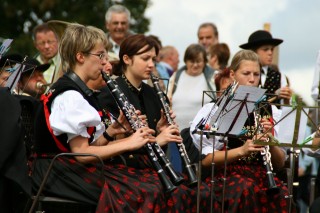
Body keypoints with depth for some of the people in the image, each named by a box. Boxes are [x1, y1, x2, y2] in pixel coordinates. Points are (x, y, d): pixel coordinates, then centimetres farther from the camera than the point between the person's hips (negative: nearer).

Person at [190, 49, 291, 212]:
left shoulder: (268, 110, 14)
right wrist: (241, 150, -19)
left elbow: (279, 163, 11)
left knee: (281, 194, -32)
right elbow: (205, 160, -4)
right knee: (246, 191, -37)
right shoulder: (215, 109, 4)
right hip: (225, 174, -3)